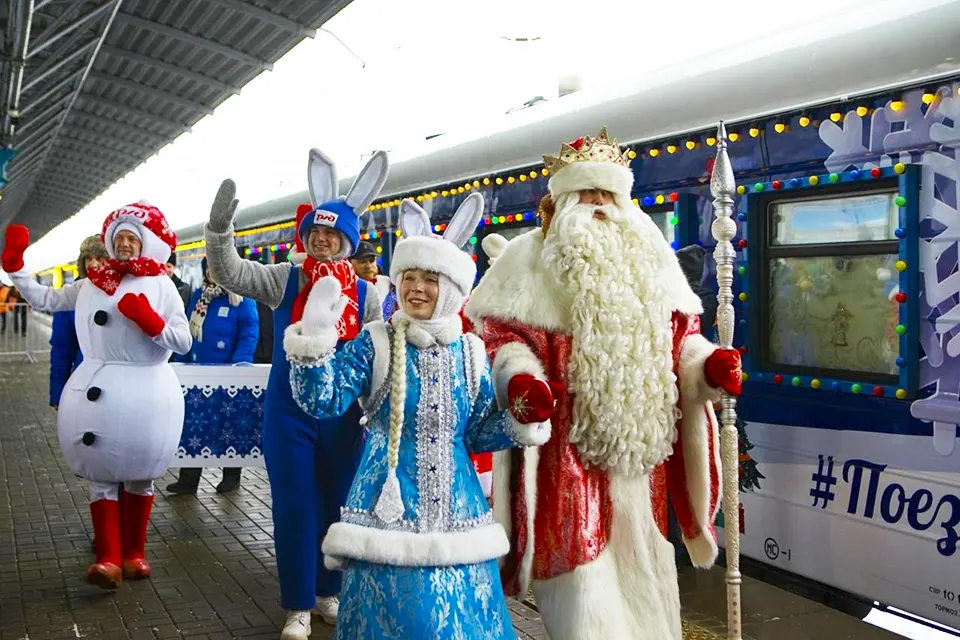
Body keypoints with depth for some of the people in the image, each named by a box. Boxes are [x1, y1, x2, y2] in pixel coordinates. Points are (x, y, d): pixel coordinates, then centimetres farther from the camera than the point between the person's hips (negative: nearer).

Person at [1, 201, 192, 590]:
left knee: (139, 475, 11)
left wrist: (151, 322, -22)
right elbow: (44, 299, 11)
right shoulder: (92, 283, 9)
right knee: (102, 475, 1)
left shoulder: (161, 285, -2)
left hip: (146, 392, -2)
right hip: (97, 391, 3)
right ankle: (108, 559, 5)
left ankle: (133, 554, 23)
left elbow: (184, 342, -7)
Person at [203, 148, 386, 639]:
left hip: (343, 416, 2)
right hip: (288, 414, -1)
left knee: (337, 507, 13)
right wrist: (219, 230, -31)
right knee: (294, 509, 4)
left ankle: (328, 591, 33)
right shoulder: (284, 279, -3)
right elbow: (229, 274, -14)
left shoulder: (365, 294, -1)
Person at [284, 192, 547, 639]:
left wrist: (519, 422, -6)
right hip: (389, 505, -3)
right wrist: (314, 341, -26)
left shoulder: (471, 353, 5)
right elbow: (322, 401, -14)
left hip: (455, 508, 3)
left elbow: (477, 433, 10)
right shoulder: (375, 344, -5)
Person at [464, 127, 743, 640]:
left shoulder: (651, 261, 13)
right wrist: (518, 377, -27)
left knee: (641, 576, 17)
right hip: (566, 452, -5)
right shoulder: (528, 259, 0)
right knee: (585, 591, -1)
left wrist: (707, 365, -7)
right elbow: (499, 336, -7)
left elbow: (680, 338, 14)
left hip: (639, 454, 5)